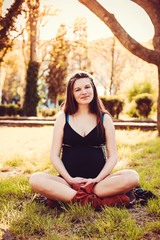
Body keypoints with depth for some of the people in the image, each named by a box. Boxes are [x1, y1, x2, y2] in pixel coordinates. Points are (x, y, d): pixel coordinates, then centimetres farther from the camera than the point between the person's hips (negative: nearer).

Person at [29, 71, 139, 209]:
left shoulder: (105, 119, 9)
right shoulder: (63, 118, 8)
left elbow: (113, 156, 5)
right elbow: (54, 155, 5)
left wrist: (97, 180, -10)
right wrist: (70, 179, -10)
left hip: (98, 180, 1)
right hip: (67, 181, 0)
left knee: (132, 177, -27)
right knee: (35, 180, -28)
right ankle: (98, 201, -32)